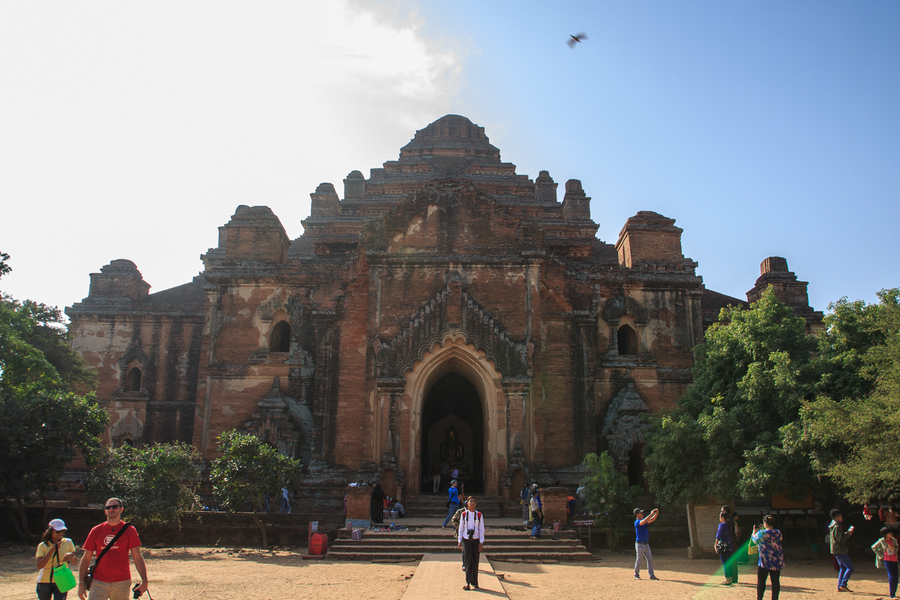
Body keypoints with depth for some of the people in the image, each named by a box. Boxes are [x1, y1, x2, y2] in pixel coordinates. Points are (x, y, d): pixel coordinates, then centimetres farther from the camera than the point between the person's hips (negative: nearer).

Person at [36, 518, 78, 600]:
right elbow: (39, 566, -17)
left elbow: (74, 562, 7)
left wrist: (71, 556, -17)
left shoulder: (68, 542, 2)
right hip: (45, 581, 0)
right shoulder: (42, 546, -3)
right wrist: (52, 550, -23)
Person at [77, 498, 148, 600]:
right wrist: (81, 583, 1)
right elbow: (86, 559, 8)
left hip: (122, 583, -1)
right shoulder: (96, 531, 5)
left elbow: (137, 558, -2)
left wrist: (144, 581, -11)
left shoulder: (129, 530, 1)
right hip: (99, 583, 1)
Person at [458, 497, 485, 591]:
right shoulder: (464, 514, 0)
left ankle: (474, 582, 19)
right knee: (468, 561, -9)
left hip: (476, 540, 1)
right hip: (466, 540, -1)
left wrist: (481, 543, -5)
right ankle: (468, 582, -6)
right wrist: (459, 542, 3)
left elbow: (481, 529, 0)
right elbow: (461, 528, 5)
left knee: (475, 562, 7)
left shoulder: (479, 515, -1)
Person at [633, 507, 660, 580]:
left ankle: (652, 575, 9)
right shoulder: (637, 522, -13)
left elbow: (652, 519, 10)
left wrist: (656, 513, -7)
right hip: (640, 544, -8)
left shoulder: (644, 520, 13)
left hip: (646, 544, 8)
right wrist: (651, 514, -30)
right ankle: (636, 575, 10)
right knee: (638, 560, -1)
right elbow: (643, 522, -32)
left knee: (650, 559, 6)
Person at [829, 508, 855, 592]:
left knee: (843, 568, 15)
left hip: (837, 550, 10)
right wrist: (848, 533, -12)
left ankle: (840, 587, 15)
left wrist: (847, 533, 11)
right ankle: (843, 584, -10)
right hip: (839, 550, -10)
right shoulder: (837, 526, -17)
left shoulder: (833, 525, 15)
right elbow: (841, 539, -22)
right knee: (850, 568, -8)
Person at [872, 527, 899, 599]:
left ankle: (894, 593, 21)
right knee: (892, 577, -11)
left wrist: (895, 552, 14)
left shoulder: (893, 540, 5)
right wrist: (881, 555, -1)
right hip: (887, 560, -5)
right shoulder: (881, 541, -8)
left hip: (894, 560, 5)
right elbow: (873, 547, 1)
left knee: (895, 578, 5)